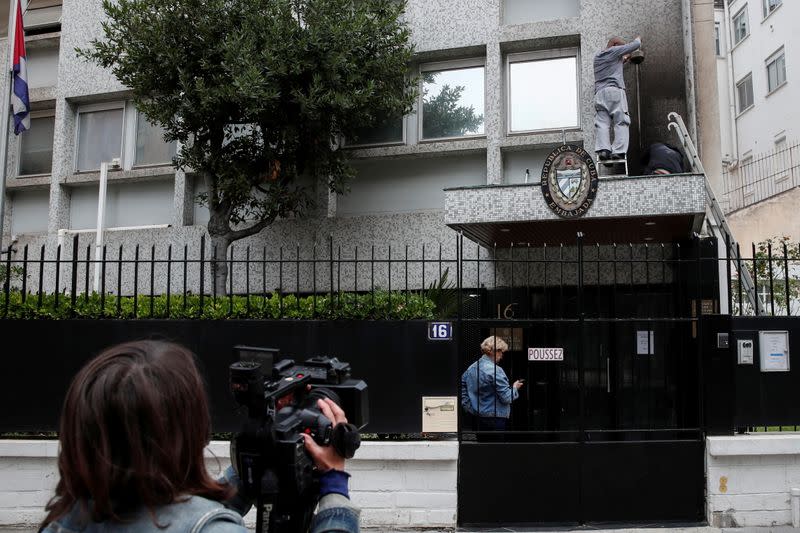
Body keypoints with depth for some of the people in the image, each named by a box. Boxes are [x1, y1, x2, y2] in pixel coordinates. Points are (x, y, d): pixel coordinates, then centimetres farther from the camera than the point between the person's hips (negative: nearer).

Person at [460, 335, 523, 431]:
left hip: (477, 415, 8)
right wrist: (515, 388, 3)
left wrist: (468, 407, 16)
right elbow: (506, 398, -16)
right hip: (495, 417, -8)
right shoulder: (495, 370, -18)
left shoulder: (471, 368, 7)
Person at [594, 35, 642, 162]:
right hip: (615, 90, -5)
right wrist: (638, 38, 34)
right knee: (621, 122, -7)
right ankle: (619, 150, -19)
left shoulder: (597, 57, 27)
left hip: (600, 93, 5)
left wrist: (625, 59, 49)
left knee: (602, 123, -7)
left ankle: (602, 149, -23)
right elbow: (635, 45, 13)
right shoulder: (614, 51, 9)